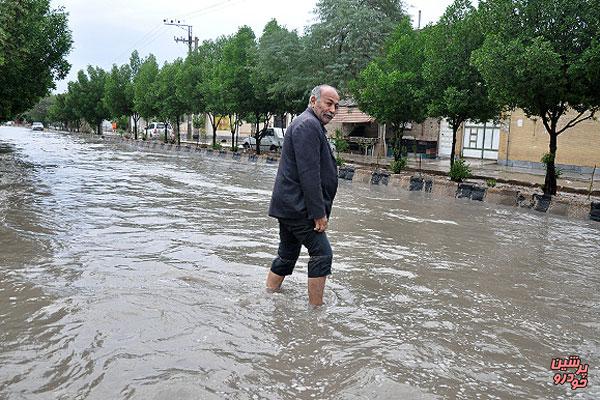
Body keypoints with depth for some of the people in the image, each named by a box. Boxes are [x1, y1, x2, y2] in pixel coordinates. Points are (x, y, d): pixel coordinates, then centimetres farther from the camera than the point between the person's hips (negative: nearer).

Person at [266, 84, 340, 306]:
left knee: (287, 256, 16)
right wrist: (319, 213, -20)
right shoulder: (308, 125, -14)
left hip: (288, 205, 11)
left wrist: (319, 210, 25)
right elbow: (309, 174, -21)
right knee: (322, 254, -6)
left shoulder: (311, 125, 22)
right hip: (298, 207, -11)